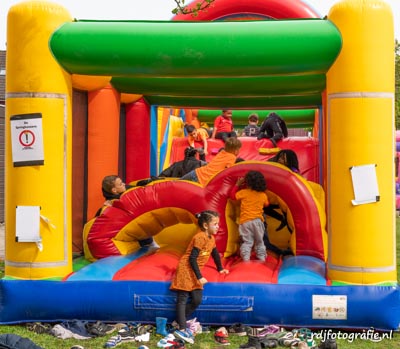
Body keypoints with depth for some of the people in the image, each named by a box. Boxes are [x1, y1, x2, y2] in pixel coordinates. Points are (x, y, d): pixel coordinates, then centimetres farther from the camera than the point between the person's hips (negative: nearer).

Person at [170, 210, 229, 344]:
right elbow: (192, 259, -23)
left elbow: (215, 254, 27)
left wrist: (220, 268, 34)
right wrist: (200, 277, -23)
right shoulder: (200, 237, -20)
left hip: (194, 272, 9)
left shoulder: (211, 238, 9)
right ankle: (182, 329, -14)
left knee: (197, 300, 2)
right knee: (183, 299, -10)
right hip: (186, 269, -9)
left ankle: (180, 321, 13)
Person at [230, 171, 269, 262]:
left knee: (246, 242, 1)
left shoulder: (244, 192, -6)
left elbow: (232, 196, 7)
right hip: (258, 220, 2)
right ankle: (262, 258, 19)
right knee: (259, 241, 16)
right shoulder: (263, 195, 1)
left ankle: (246, 259, -8)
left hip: (245, 221, -2)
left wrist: (237, 185, 14)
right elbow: (267, 204, 19)